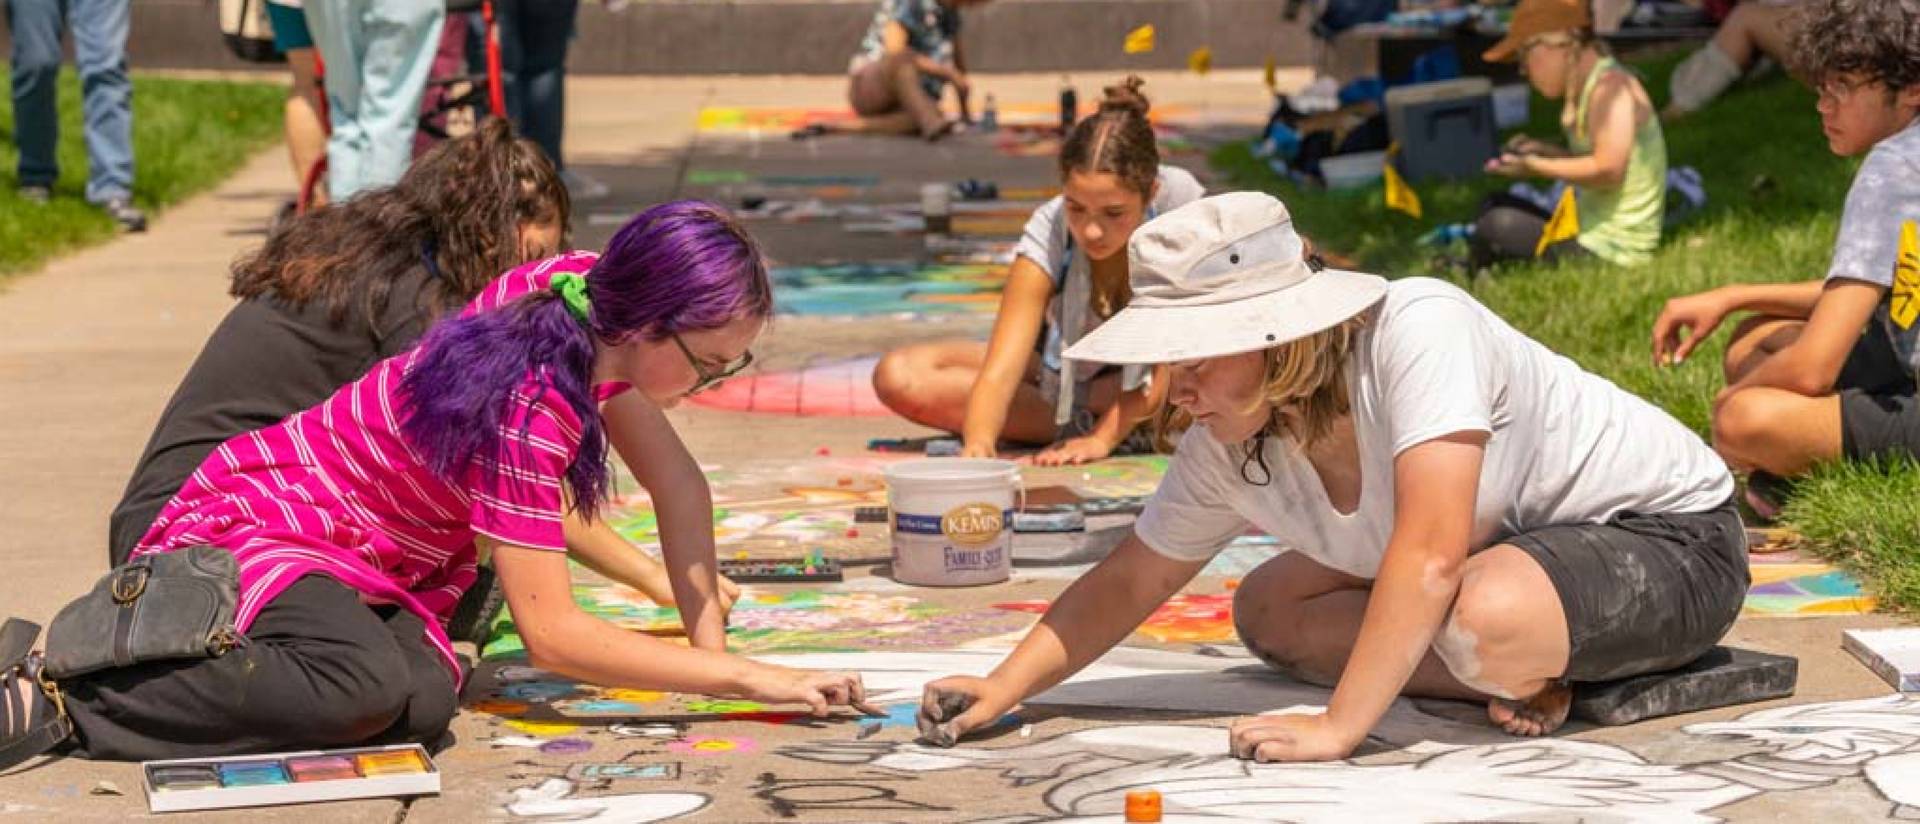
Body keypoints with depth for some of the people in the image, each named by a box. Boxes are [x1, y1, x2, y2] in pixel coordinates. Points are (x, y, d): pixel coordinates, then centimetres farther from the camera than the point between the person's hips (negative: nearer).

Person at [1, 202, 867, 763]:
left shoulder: (592, 300, -5)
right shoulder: (527, 401, -29)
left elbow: (678, 486, 6)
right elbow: (551, 633, -29)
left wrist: (708, 641, -4)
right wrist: (745, 678, -26)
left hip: (378, 558, 9)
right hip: (250, 520, -9)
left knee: (425, 702, -21)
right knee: (367, 688, -38)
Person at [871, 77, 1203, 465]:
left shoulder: (1180, 199, -28)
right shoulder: (1048, 233, -27)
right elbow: (999, 371, -36)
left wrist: (1105, 436, -28)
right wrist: (977, 447, -56)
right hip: (1063, 369, 1)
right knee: (898, 377, -22)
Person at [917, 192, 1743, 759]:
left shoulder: (1417, 329, -33)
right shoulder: (1225, 450, -9)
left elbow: (1431, 556, -38)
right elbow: (1127, 582, 3)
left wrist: (1337, 728, -36)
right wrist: (1000, 691, -9)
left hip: (1671, 541, -8)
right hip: (1518, 543, 9)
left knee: (1484, 620, -39)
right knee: (1267, 610, 5)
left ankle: (1532, 670, -4)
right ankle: (1520, 677, -6)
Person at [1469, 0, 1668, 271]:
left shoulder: (1611, 86, -17)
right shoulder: (1589, 86, 12)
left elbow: (1608, 169, -28)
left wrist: (1538, 167, -18)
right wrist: (1546, 151, 6)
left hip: (1610, 251, -11)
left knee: (1496, 225, -19)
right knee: (1495, 206, 19)